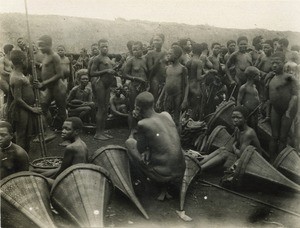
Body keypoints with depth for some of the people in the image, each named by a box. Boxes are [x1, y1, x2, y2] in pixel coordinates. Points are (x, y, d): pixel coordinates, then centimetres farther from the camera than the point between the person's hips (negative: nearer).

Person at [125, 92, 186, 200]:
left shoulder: (143, 124, -14)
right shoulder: (166, 115, 4)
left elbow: (140, 149, 1)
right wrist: (148, 150, 4)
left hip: (161, 174, -5)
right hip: (180, 173, 6)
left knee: (129, 141, 10)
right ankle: (164, 188, 21)